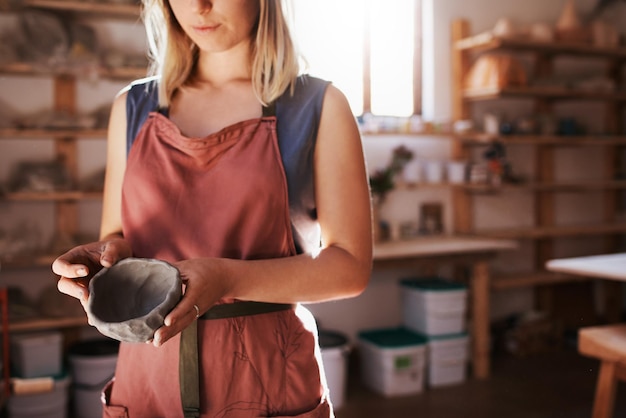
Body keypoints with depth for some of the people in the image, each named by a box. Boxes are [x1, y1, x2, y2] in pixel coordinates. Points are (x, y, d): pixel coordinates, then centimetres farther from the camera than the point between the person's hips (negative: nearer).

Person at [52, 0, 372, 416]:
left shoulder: (319, 106, -5)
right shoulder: (133, 107, 5)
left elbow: (351, 265, -8)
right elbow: (116, 237, 13)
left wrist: (228, 278, -23)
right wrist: (110, 255, -11)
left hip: (268, 376, -2)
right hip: (148, 373, 3)